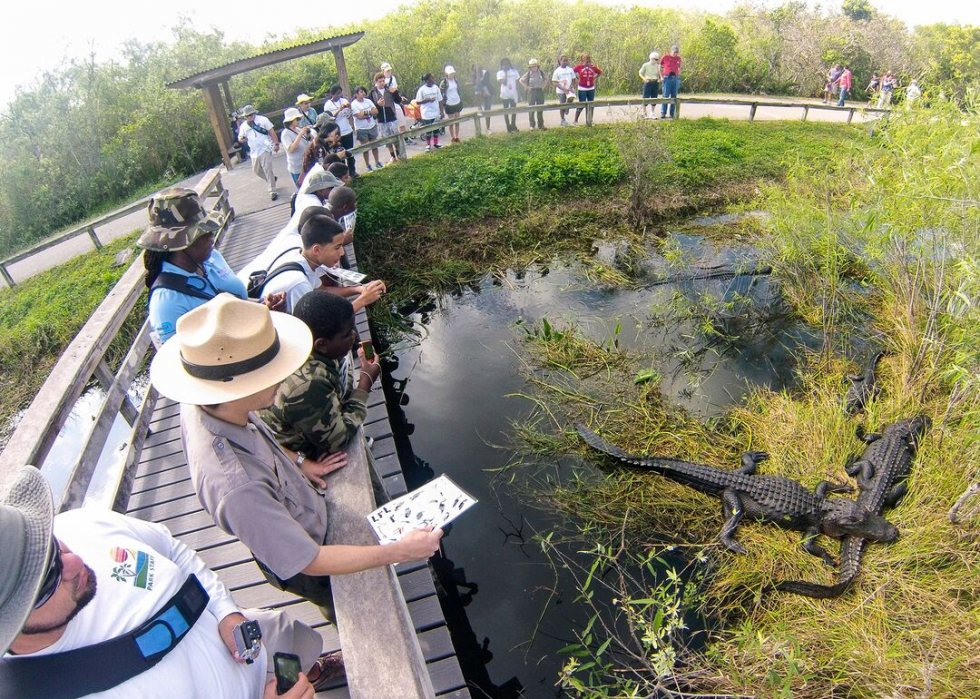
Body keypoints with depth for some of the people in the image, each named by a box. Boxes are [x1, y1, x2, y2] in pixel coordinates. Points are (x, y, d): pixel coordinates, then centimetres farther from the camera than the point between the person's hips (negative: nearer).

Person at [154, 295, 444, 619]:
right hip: (311, 571, -6)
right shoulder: (237, 488, -49)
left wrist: (296, 464, -3)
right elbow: (311, 563, -36)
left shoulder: (201, 406, -24)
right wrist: (400, 551, -28)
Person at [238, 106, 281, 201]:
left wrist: (276, 144, -12)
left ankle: (272, 192, -7)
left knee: (268, 170, -12)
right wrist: (242, 139, -9)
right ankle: (272, 178, 38)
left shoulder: (262, 120, -2)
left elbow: (272, 132, -3)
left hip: (264, 149, -6)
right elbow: (240, 138, 16)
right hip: (254, 152, 6)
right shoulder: (244, 126, 10)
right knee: (256, 170, 13)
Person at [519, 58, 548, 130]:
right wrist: (526, 86, -3)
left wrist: (543, 86, 10)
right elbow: (521, 80, 3)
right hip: (531, 91, -3)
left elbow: (546, 78, 21)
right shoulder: (528, 74, -3)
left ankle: (540, 125, 11)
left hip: (540, 91, 3)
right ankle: (532, 125, 4)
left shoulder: (540, 72, 5)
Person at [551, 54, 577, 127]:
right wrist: (563, 89, -16)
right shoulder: (557, 71, -1)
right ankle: (563, 120, 22)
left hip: (569, 89, 1)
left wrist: (573, 87, -8)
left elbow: (574, 79, 12)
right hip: (561, 91, -1)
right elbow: (554, 82, -6)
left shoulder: (570, 69, 8)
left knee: (571, 98, -30)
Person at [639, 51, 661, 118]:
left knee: (654, 98, 5)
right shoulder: (645, 65, -3)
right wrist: (644, 79, -16)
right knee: (646, 98, -4)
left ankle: (652, 113, 13)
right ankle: (644, 113, 6)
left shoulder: (657, 66, 10)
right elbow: (640, 73, 0)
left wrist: (659, 79, 2)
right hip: (648, 83, -4)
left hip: (655, 83, 5)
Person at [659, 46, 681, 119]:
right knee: (665, 96, -5)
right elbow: (660, 67, 8)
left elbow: (679, 68, 20)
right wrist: (661, 77, 0)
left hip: (675, 78, 3)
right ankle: (663, 113, -2)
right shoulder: (665, 57, 1)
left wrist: (678, 77, 11)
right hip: (667, 78, -3)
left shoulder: (678, 58, 10)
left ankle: (672, 114, 7)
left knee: (674, 97, 3)